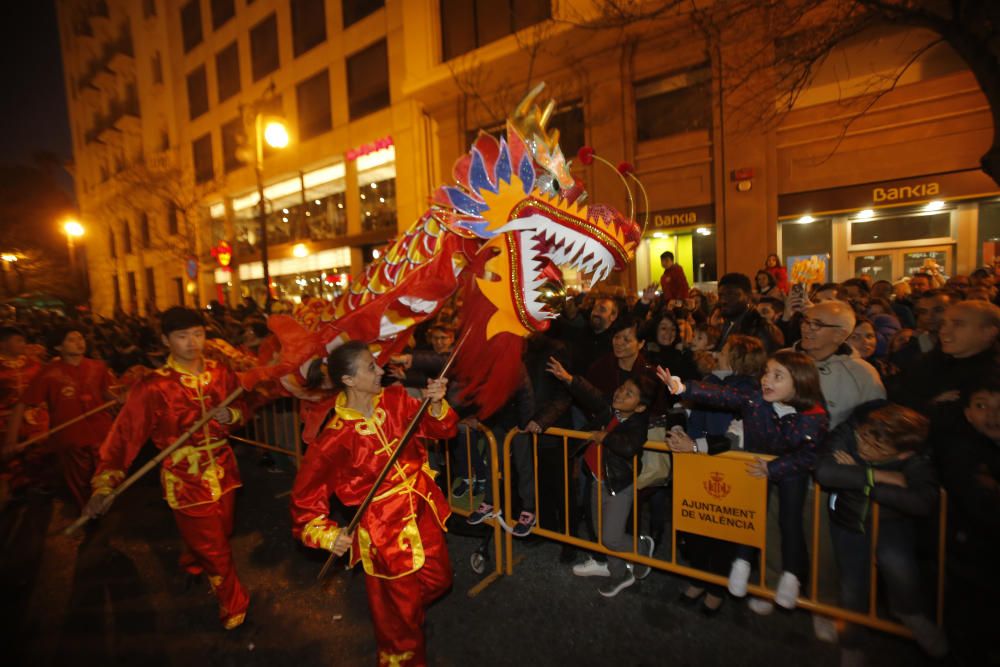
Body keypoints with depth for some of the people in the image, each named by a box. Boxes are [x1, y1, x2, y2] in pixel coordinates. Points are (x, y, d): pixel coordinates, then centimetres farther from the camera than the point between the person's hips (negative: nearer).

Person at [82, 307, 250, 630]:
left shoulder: (221, 373, -5)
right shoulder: (153, 387, -18)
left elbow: (242, 409, 6)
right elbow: (125, 434, -19)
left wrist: (232, 414, -16)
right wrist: (105, 483, -27)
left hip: (223, 472, 5)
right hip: (186, 480, -4)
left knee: (221, 534, 25)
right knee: (215, 551, 7)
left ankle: (192, 566, 60)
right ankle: (234, 605, 33)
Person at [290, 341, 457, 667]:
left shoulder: (395, 399, -8)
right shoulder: (335, 438, -22)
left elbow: (441, 429, -7)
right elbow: (306, 497, -10)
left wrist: (436, 404, -25)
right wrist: (327, 534, -21)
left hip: (424, 511, 6)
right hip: (384, 528, -5)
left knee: (438, 580, 25)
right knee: (401, 612, 16)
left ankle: (410, 606, 58)